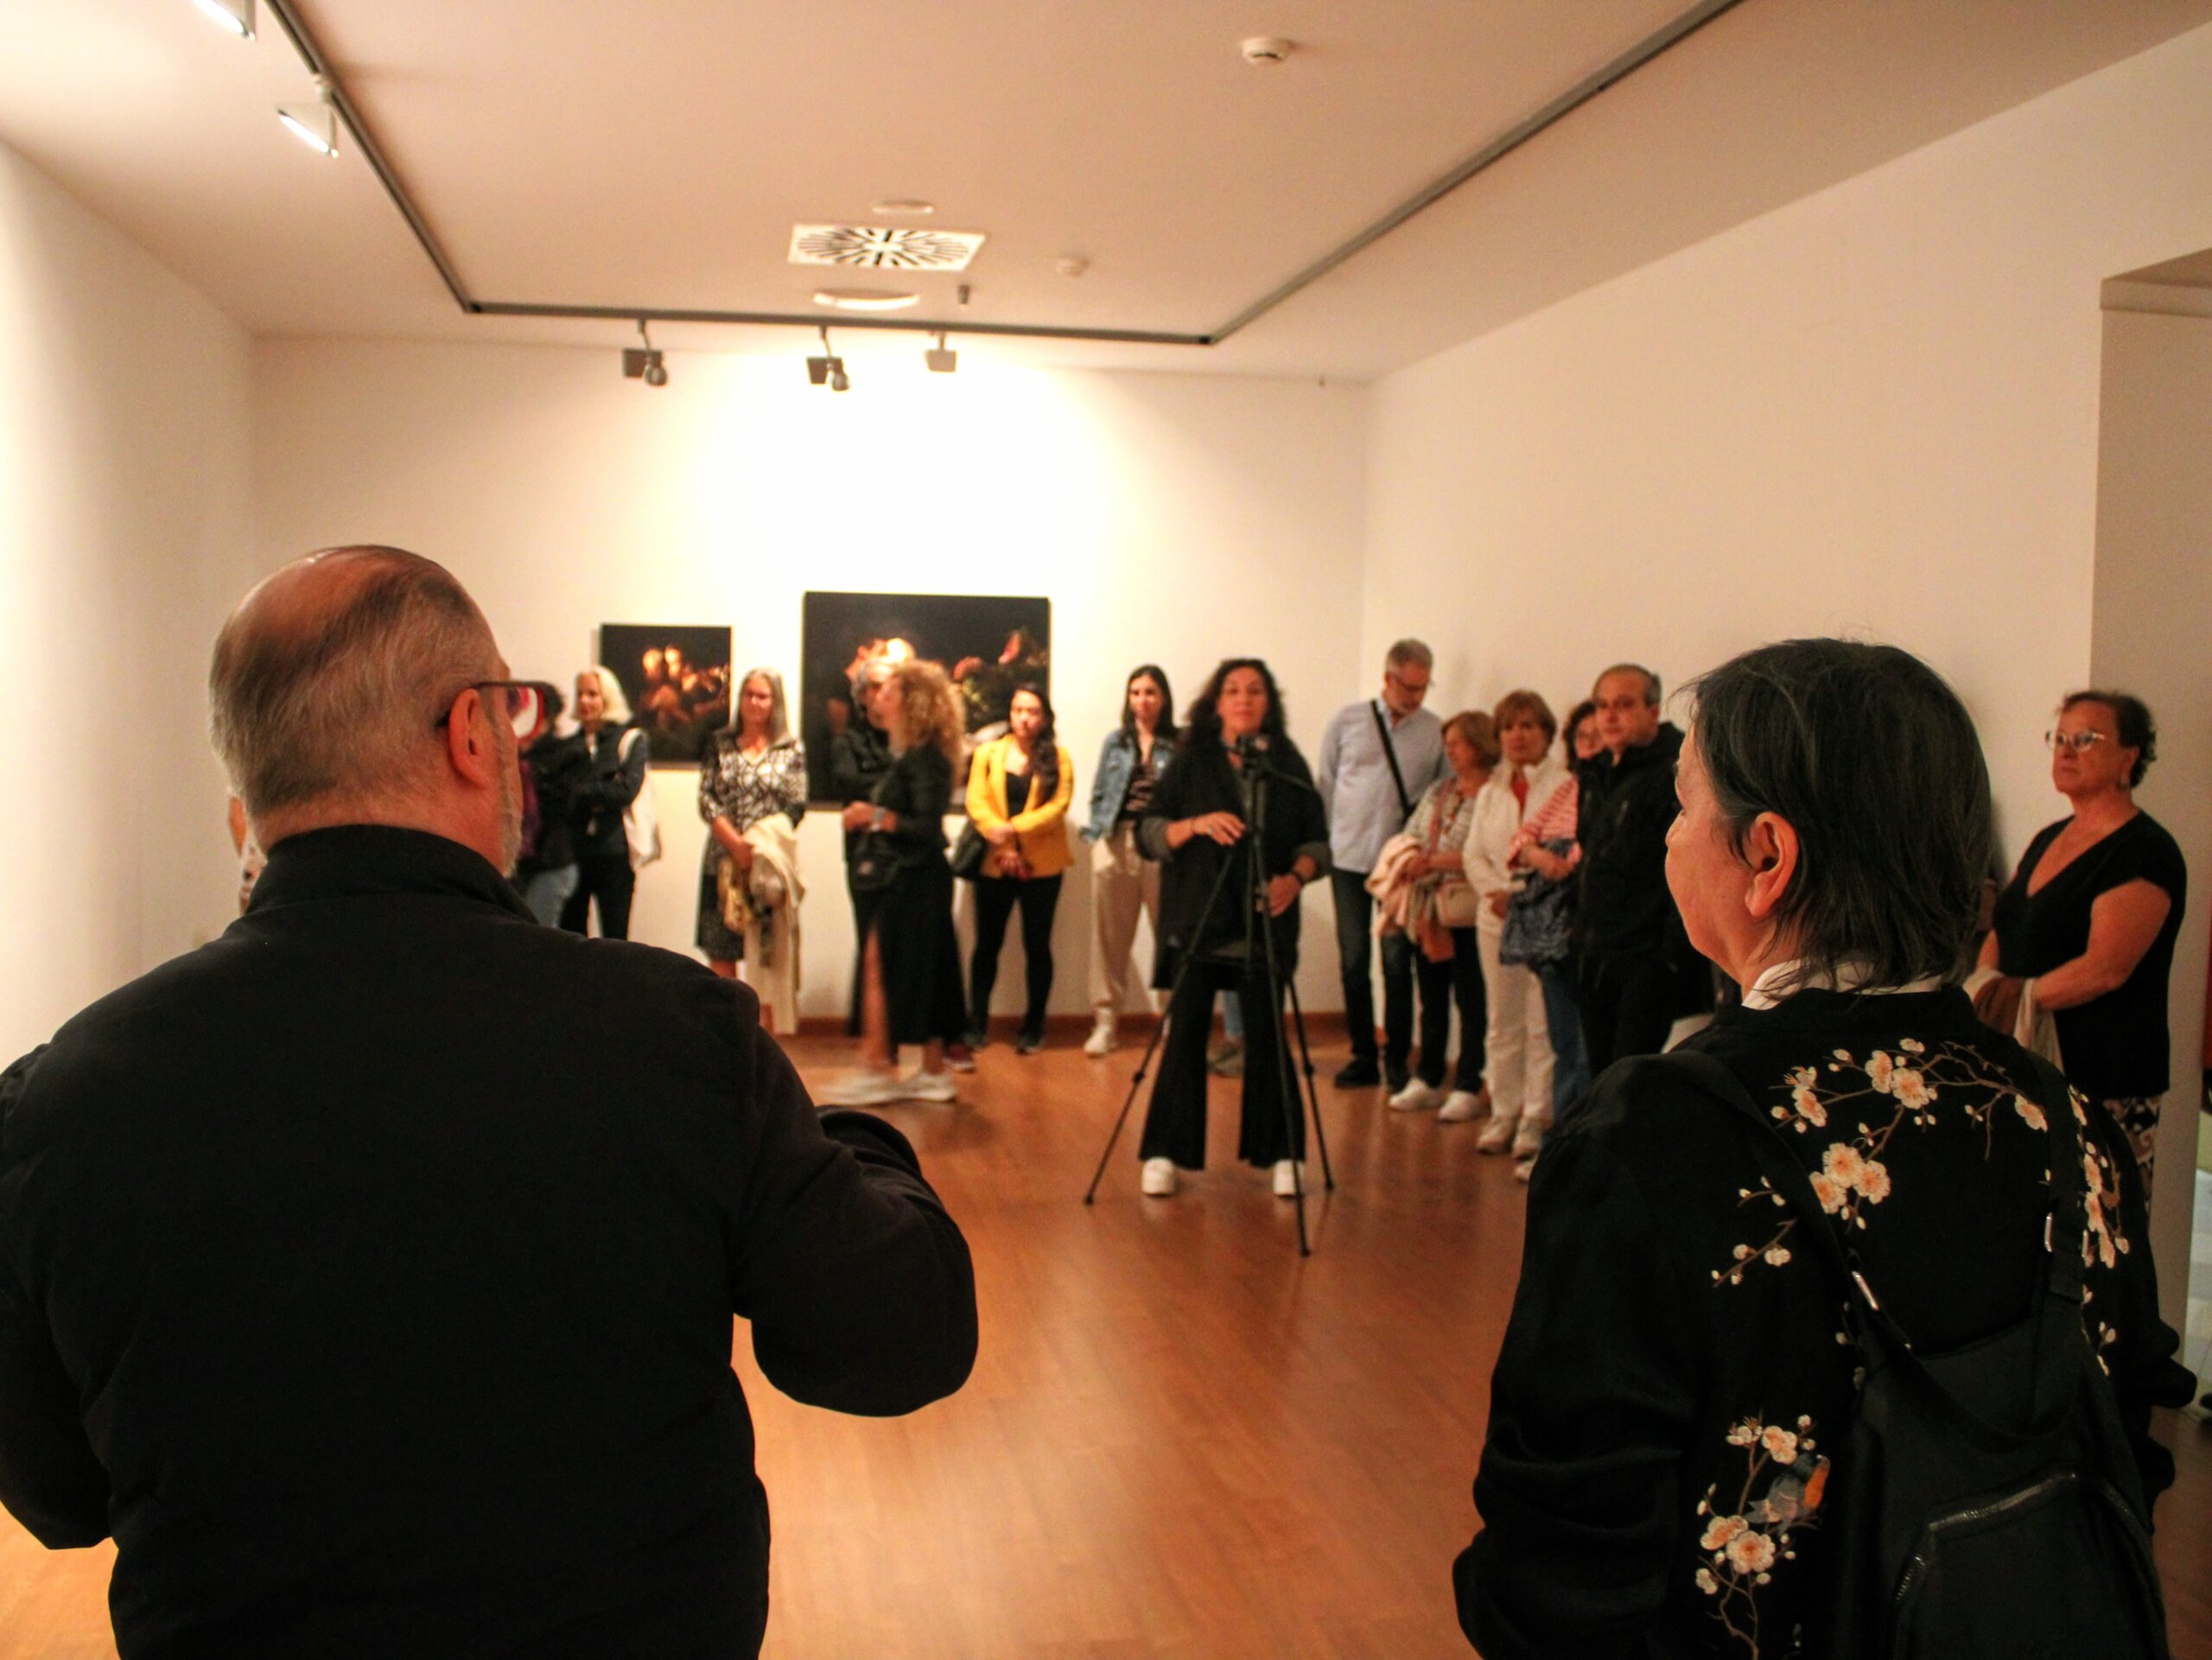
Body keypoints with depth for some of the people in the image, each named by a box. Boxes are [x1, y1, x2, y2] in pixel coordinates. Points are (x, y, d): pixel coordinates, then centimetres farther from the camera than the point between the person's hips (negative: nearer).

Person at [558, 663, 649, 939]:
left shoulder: (630, 739, 3)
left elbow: (627, 789, -11)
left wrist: (579, 791, -12)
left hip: (613, 853, -3)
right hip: (572, 852, 4)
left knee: (615, 936, 0)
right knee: (570, 934, 7)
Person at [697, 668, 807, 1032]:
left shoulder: (792, 750, 5)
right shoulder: (720, 744, 9)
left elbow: (796, 808, -1)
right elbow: (706, 799, 1)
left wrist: (761, 846, -14)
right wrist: (735, 842, -13)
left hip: (771, 862, -1)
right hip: (723, 860, 2)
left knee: (769, 951, -1)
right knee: (720, 948, 2)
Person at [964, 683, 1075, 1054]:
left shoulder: (1058, 758, 2)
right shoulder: (987, 754, 7)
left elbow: (1058, 806, -8)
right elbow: (976, 803, -2)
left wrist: (1015, 829, -20)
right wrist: (1001, 843, -16)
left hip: (1042, 865, -1)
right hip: (994, 864, 1)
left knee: (1037, 944, 4)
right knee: (988, 943, 4)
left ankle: (1033, 1027, 13)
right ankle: (976, 1024, 12)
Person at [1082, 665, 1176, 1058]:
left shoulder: (1179, 745, 1)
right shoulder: (1115, 741, 12)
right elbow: (1098, 794, 13)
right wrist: (1098, 835, 3)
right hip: (1115, 844, 3)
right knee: (1111, 936, 5)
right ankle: (1106, 1019, 11)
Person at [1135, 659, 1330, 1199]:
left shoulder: (1289, 765, 7)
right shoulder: (1190, 762, 5)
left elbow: (1316, 839, 6)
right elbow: (1148, 833, 1)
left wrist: (1296, 876, -14)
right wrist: (1195, 824, -17)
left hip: (1265, 926, 1)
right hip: (1195, 924, -1)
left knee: (1266, 1039, 3)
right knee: (1185, 1037, 0)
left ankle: (1281, 1153, 16)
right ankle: (1164, 1154, 10)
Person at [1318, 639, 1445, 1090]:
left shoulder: (1436, 731, 1)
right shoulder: (1348, 722, 3)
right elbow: (1324, 784, 10)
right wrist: (1325, 839, 7)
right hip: (1349, 857, 1)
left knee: (1398, 963, 0)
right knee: (1353, 961, 6)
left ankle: (1397, 1060, 11)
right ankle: (1362, 1058, 16)